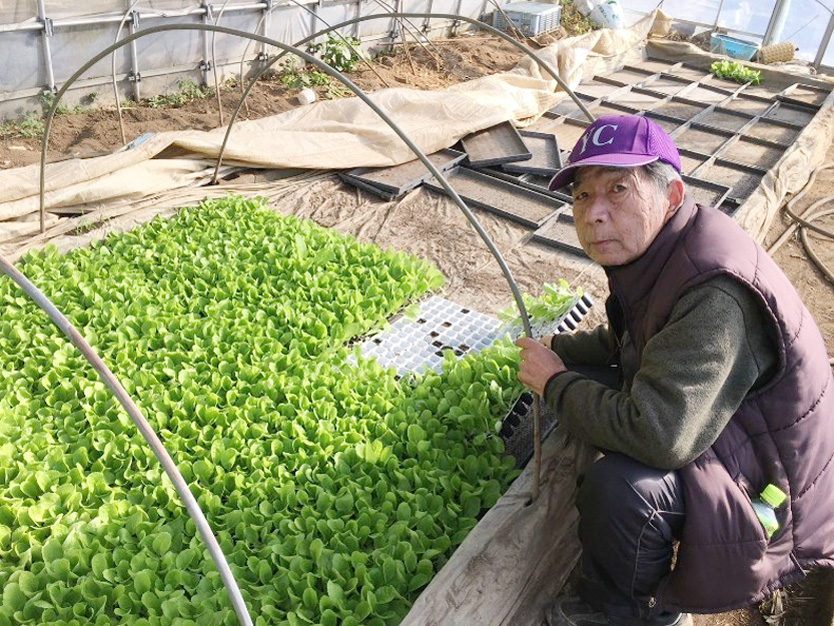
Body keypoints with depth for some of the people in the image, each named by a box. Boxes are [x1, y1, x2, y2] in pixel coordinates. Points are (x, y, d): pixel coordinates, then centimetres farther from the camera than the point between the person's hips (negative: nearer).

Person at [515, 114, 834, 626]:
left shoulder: (717, 295, -34)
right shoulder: (655, 248, -2)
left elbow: (658, 436, -40)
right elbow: (626, 343, 17)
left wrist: (556, 383, -23)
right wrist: (558, 349, 0)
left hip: (772, 496, -10)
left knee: (620, 483, -33)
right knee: (587, 379, 6)